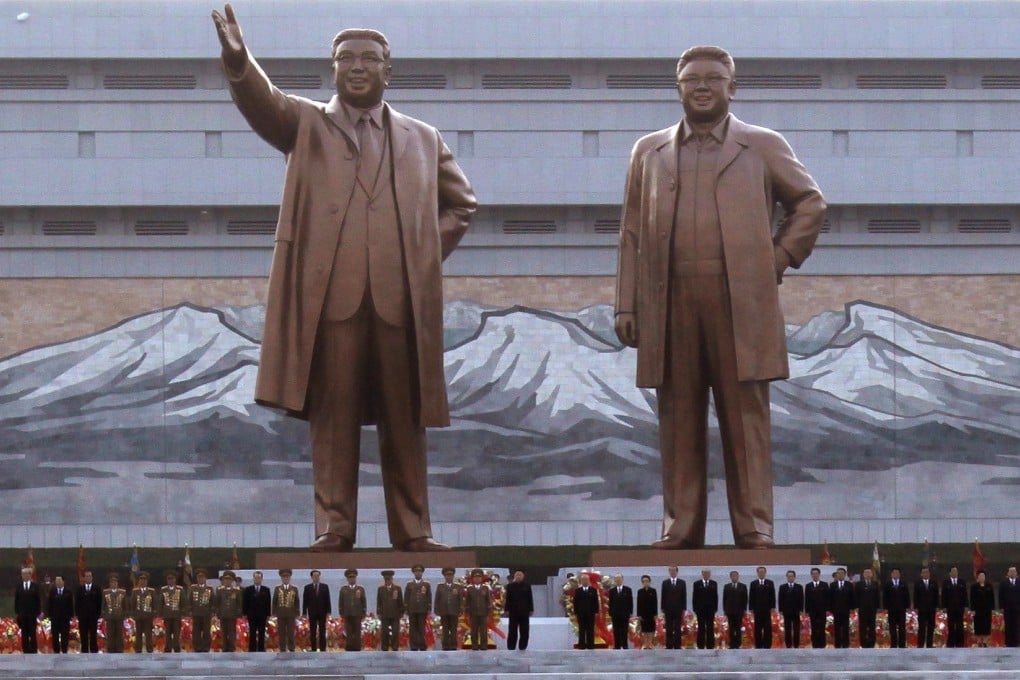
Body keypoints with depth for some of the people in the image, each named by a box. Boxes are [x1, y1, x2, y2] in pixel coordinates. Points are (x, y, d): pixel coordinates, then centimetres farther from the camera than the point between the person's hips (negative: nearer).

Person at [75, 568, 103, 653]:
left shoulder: (97, 589, 4)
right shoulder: (79, 589, 8)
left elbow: (99, 602, 3)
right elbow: (77, 602, 7)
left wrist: (98, 614, -5)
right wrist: (77, 614, -2)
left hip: (93, 616, -1)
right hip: (83, 617, 1)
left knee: (93, 636, -2)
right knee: (83, 636, 2)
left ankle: (94, 652, 0)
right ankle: (84, 652, 4)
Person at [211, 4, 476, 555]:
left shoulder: (422, 139, 17)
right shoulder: (307, 125, 12)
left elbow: (461, 202, 26)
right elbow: (260, 101, -7)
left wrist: (427, 252, 11)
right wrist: (237, 59, -28)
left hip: (402, 298, 2)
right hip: (331, 295, -2)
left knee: (404, 419, 4)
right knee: (333, 415, -2)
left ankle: (413, 530, 9)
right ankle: (334, 527, 2)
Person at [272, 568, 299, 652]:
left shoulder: (294, 588, 6)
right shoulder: (277, 589, 7)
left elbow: (297, 601, 7)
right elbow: (274, 602, 7)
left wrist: (297, 613, 1)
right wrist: (274, 613, 1)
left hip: (291, 614, -1)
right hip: (280, 615, 1)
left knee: (291, 633, -2)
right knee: (281, 633, 1)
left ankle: (291, 649, 2)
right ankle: (282, 650, 5)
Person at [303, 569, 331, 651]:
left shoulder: (325, 587, 5)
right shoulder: (307, 588, 4)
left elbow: (327, 600, 4)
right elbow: (305, 601, 3)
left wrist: (328, 612, -2)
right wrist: (304, 613, -3)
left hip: (322, 612, 0)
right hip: (312, 613, 0)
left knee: (322, 632, 0)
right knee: (312, 632, 1)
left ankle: (323, 649, 2)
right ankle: (313, 649, 3)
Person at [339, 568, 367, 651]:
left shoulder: (361, 588, 5)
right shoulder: (343, 589, 7)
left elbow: (364, 602, 5)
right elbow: (341, 602, 8)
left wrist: (363, 614, 0)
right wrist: (341, 613, 1)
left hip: (357, 615, -1)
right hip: (347, 615, 1)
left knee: (357, 634, -2)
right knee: (348, 635, 0)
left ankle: (357, 650, 1)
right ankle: (349, 650, 2)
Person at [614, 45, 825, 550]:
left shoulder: (763, 147, 11)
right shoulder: (649, 152, 16)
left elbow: (810, 204, 16)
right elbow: (632, 234, 13)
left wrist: (779, 259, 4)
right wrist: (626, 305, 6)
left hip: (741, 306, -2)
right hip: (671, 307, 2)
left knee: (746, 417, -2)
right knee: (678, 422, 3)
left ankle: (754, 528, 0)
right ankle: (680, 528, 7)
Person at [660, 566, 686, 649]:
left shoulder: (682, 583, 5)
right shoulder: (665, 583, 5)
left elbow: (684, 597, 4)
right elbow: (663, 597, 4)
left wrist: (684, 610, -1)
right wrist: (663, 610, 0)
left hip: (678, 610, 0)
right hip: (668, 610, 0)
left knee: (678, 630, 0)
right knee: (669, 630, 0)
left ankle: (677, 646, 2)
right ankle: (669, 646, 3)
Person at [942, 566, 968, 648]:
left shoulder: (962, 582, 8)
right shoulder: (946, 583, 4)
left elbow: (965, 594, 7)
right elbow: (943, 596, 2)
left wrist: (965, 606, 1)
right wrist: (944, 606, -5)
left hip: (960, 607, 1)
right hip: (950, 607, -1)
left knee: (960, 627, 0)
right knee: (951, 627, -1)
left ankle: (959, 643, 3)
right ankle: (950, 644, 2)